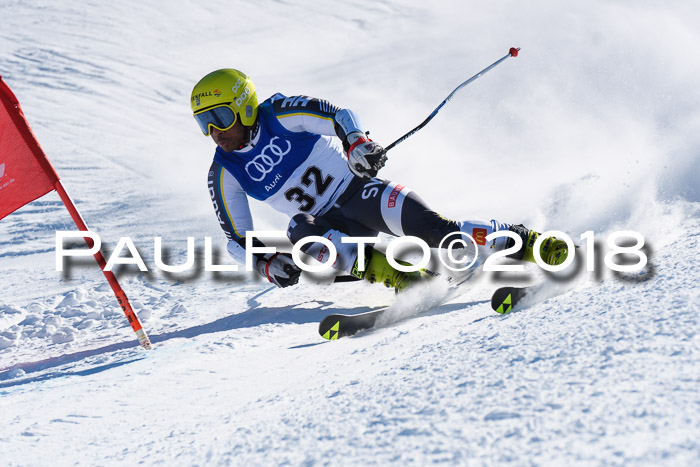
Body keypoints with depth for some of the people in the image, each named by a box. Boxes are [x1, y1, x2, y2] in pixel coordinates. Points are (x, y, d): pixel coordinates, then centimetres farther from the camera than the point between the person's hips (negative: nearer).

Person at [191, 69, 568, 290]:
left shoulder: (281, 115, -10)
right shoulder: (224, 174, -1)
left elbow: (339, 116, -16)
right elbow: (237, 238, 2)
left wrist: (356, 142, -38)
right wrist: (266, 264, -17)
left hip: (355, 191, -3)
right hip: (322, 221, 3)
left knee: (421, 223, -28)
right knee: (301, 231, -34)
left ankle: (520, 242, -22)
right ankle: (375, 269, -40)